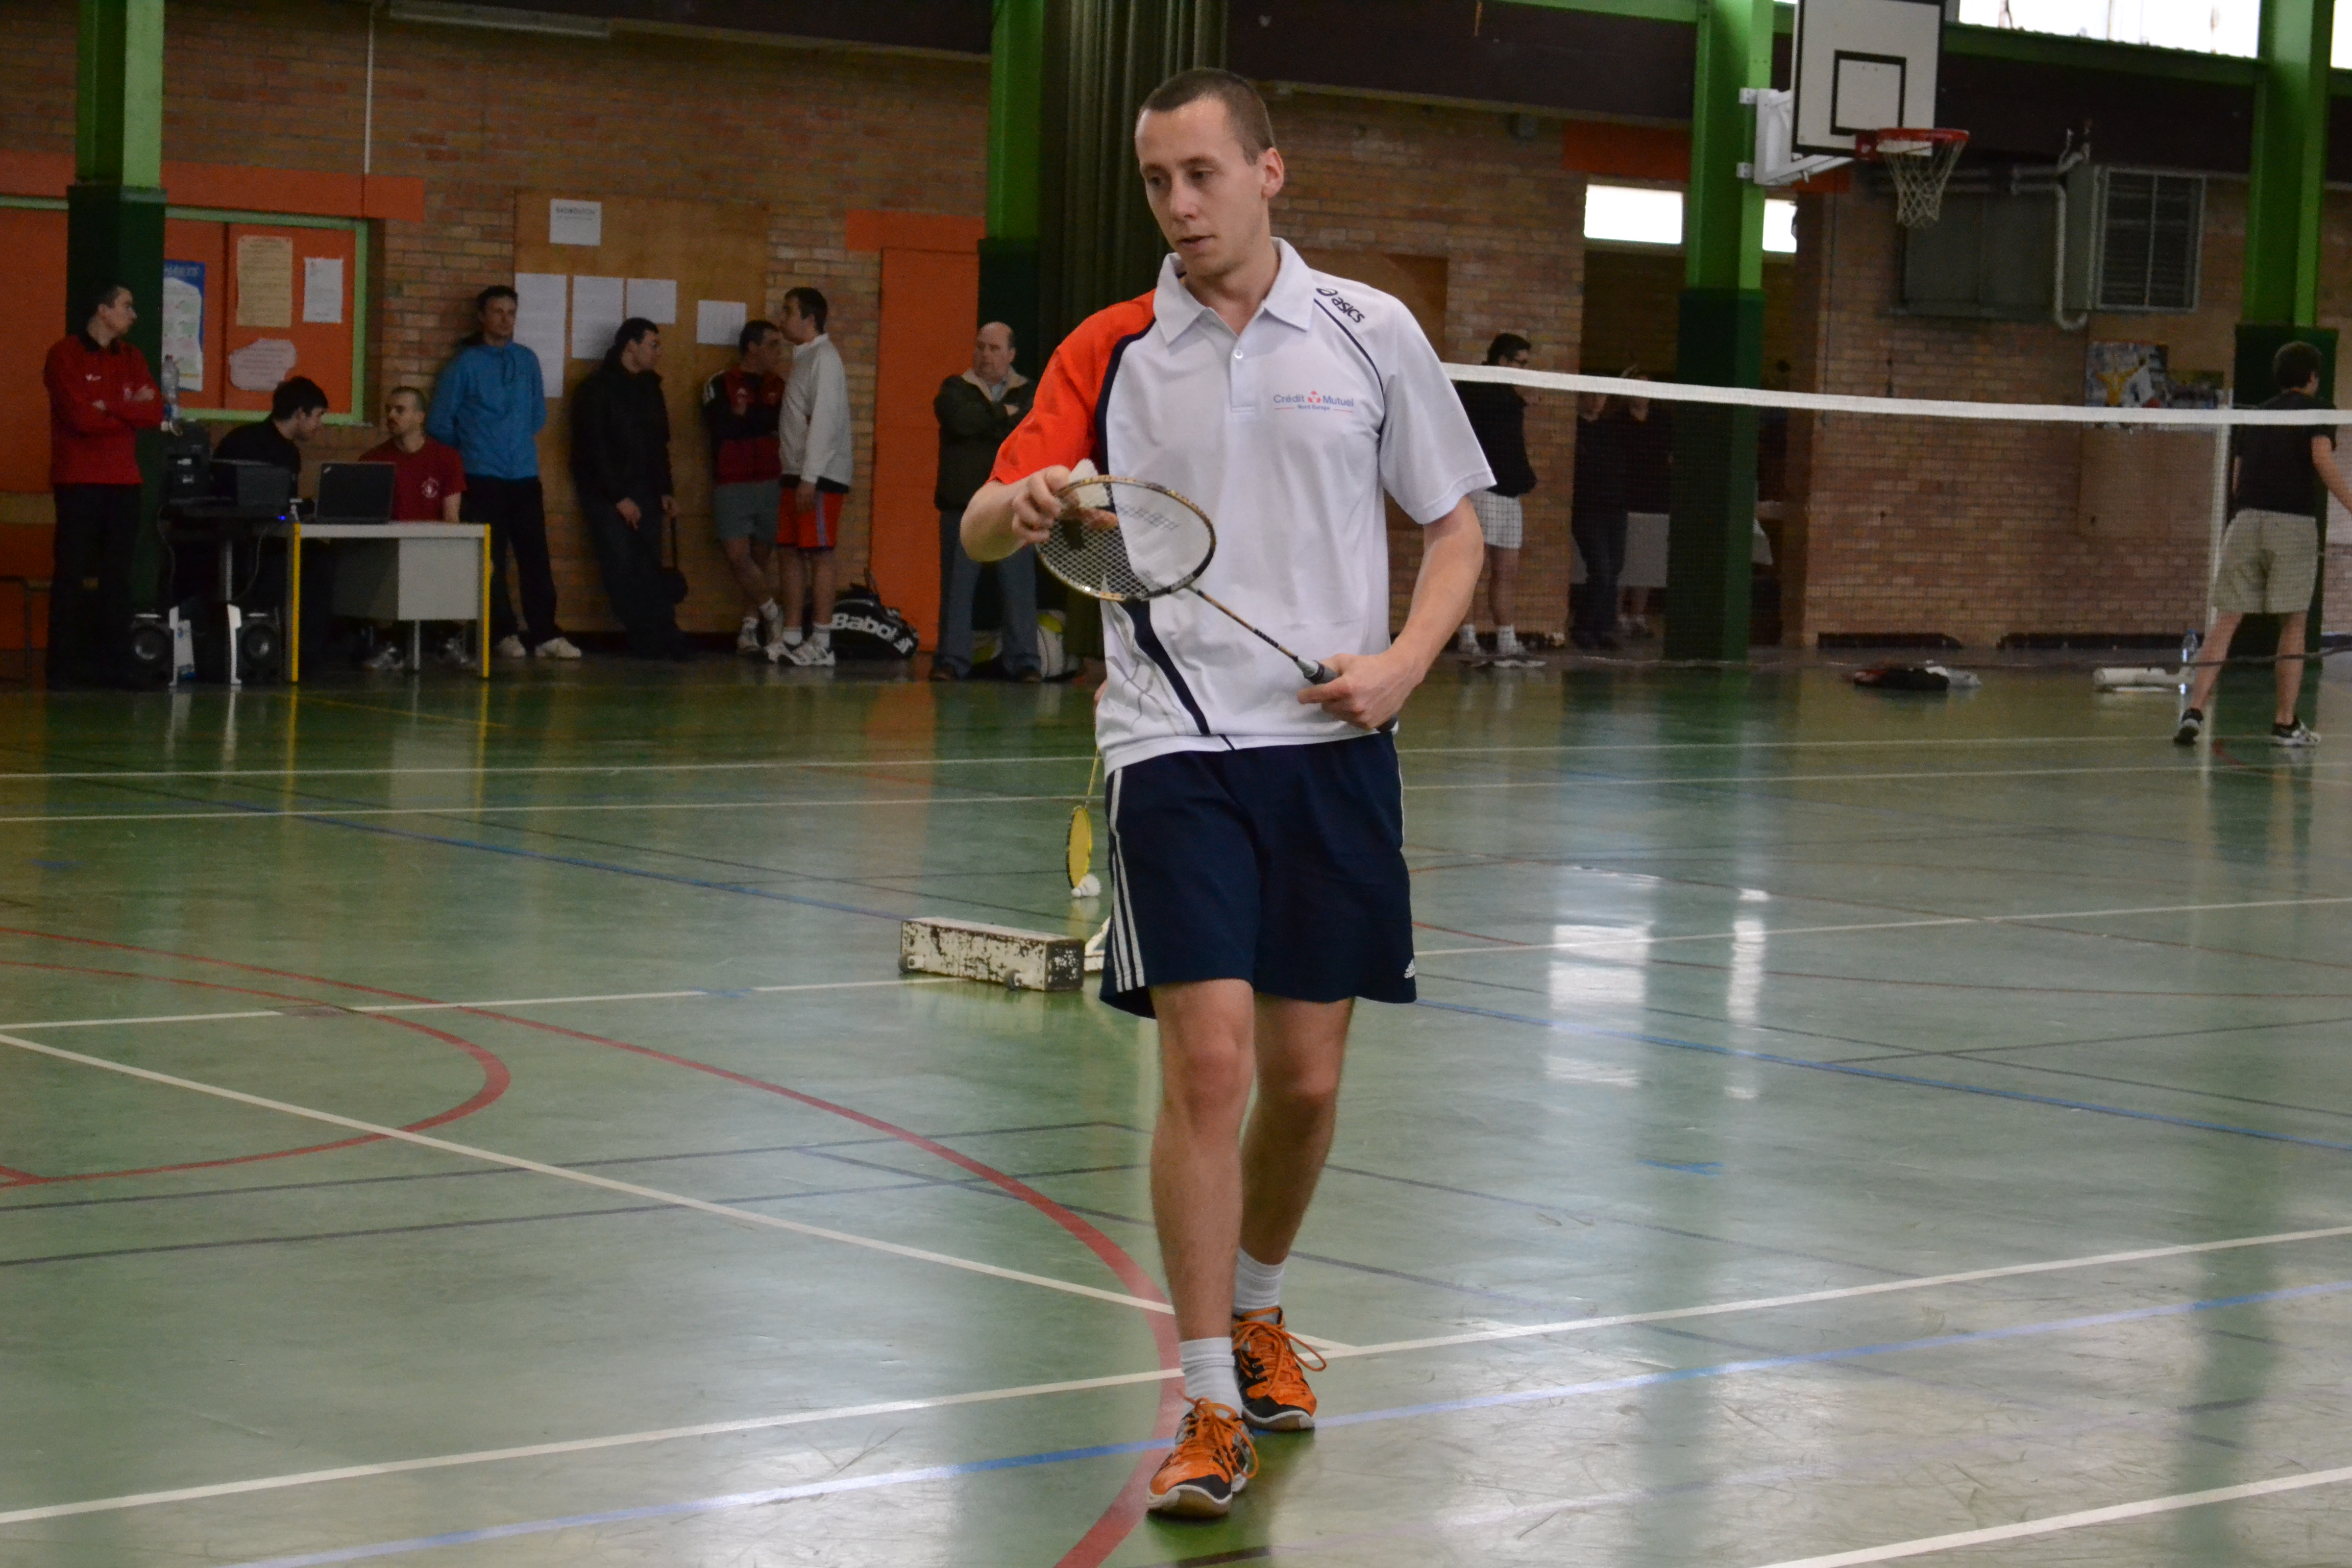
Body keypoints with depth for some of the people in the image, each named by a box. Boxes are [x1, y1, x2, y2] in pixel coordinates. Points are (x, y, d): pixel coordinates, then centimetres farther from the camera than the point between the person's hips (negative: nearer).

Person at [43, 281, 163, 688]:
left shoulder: (131, 357, 14)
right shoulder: (65, 355, -4)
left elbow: (155, 414, 1)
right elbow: (81, 417, -15)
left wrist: (110, 407, -11)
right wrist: (129, 410, -5)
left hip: (123, 481, 6)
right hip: (79, 481, -6)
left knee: (117, 575, 5)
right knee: (71, 573, -4)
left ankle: (114, 664, 8)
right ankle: (64, 666, -1)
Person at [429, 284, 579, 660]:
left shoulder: (527, 361, 11)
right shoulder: (465, 365, 0)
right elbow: (440, 423, 4)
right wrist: (467, 455, 9)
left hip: (525, 477, 3)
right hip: (484, 479, -3)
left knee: (535, 555, -2)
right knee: (491, 559, -1)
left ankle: (545, 634, 1)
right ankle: (504, 634, 6)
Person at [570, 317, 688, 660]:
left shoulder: (649, 387, 14)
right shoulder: (597, 388, -7)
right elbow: (594, 449, -12)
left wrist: (665, 491, 10)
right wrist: (618, 497, -15)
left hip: (643, 494, 5)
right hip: (606, 495, -5)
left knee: (649, 570, -1)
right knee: (622, 569, -8)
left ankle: (665, 640, -6)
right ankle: (647, 641, -8)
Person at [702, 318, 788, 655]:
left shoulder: (778, 387, 13)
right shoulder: (721, 385, 1)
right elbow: (722, 427, -13)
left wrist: (746, 416, -6)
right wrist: (764, 418, -7)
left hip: (771, 484, 3)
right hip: (732, 485, -3)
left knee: (761, 557, 4)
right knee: (738, 555, -13)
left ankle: (750, 627, 13)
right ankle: (773, 614, 5)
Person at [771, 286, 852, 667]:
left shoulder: (824, 359, -11)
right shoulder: (804, 358, 17)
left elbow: (824, 420, -18)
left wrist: (810, 478, -22)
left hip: (821, 475, -9)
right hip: (798, 472, 9)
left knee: (819, 554, -7)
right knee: (792, 553, 9)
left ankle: (822, 642, -6)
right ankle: (791, 638, 12)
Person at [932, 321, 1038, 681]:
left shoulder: (1029, 394, 13)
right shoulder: (955, 389, 10)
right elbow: (962, 421, -12)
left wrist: (985, 425, -10)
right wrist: (1004, 414, -3)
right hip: (963, 503, 0)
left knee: (1020, 584, -3)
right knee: (957, 584, -1)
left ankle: (1024, 661, 2)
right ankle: (952, 660, 4)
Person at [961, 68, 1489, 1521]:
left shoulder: (1370, 333, 4)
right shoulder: (1112, 352, 3)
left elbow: (1457, 525, 10)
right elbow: (986, 522, -2)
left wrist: (1402, 663, -7)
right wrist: (1018, 509, -26)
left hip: (1333, 748, 1)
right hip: (1175, 748, -1)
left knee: (1306, 1081, 8)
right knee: (1208, 1062, -13)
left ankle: (1255, 1309, 37)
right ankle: (1212, 1409, -4)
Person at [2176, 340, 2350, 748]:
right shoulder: (2316, 411, 6)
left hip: (2245, 519, 4)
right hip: (2294, 521, -4)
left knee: (2226, 620, 1)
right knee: (2293, 624, 6)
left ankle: (2195, 710, -12)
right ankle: (2285, 723, 6)